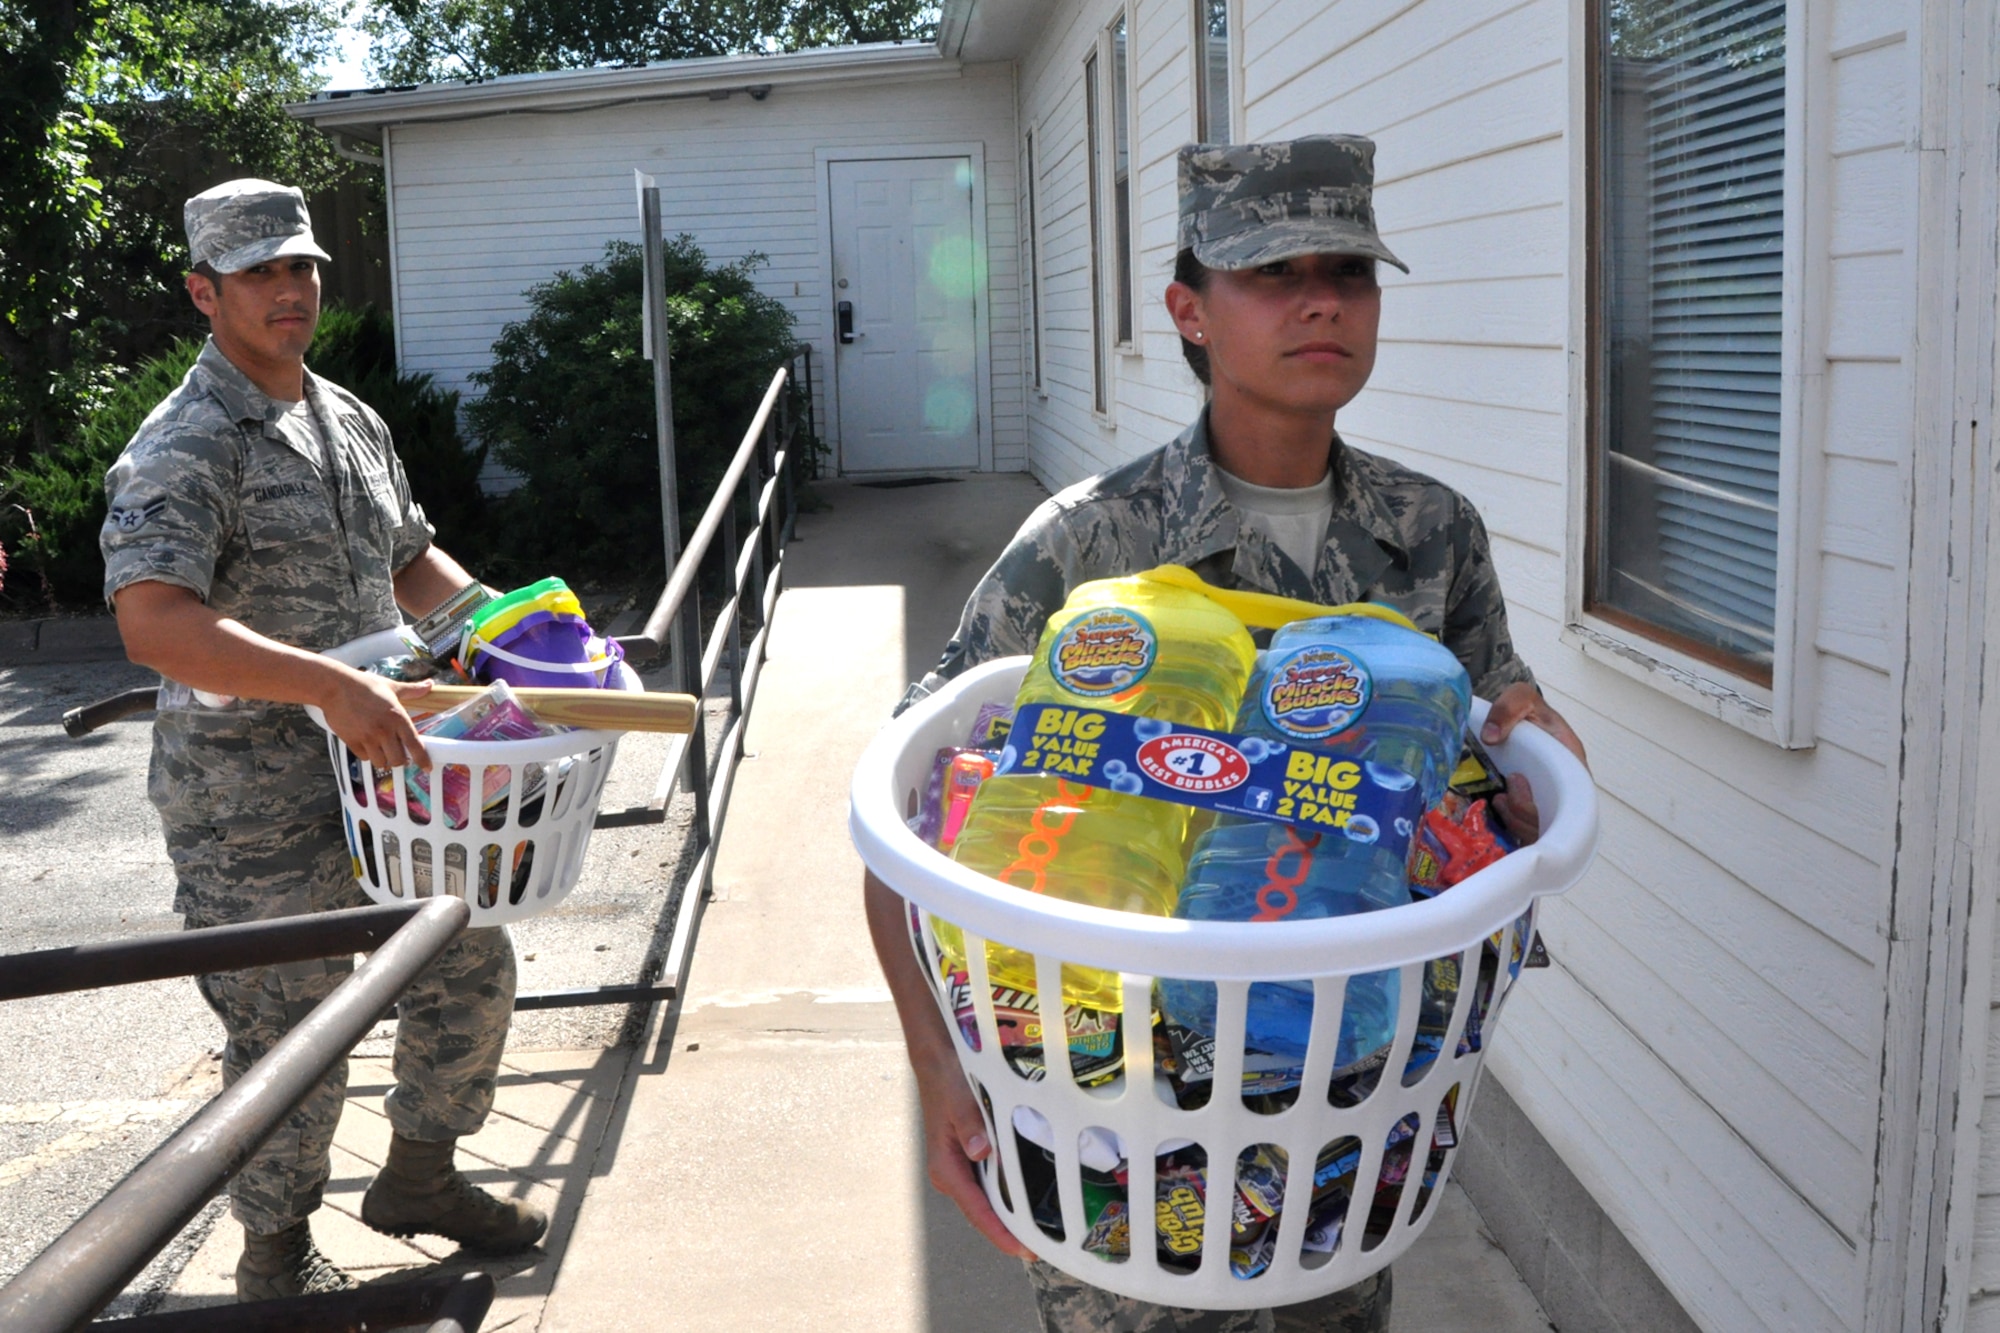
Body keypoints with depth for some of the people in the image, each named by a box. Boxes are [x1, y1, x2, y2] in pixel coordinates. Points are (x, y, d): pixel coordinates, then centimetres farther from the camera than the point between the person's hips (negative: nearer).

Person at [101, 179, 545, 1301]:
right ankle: (278, 1252, 29)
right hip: (254, 809, -8)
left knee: (472, 966, 16)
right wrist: (332, 686, -37)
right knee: (289, 1037, 5)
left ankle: (418, 1175, 38)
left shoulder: (352, 421, 11)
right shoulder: (184, 448, -16)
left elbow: (411, 562, 23)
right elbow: (153, 621, -29)